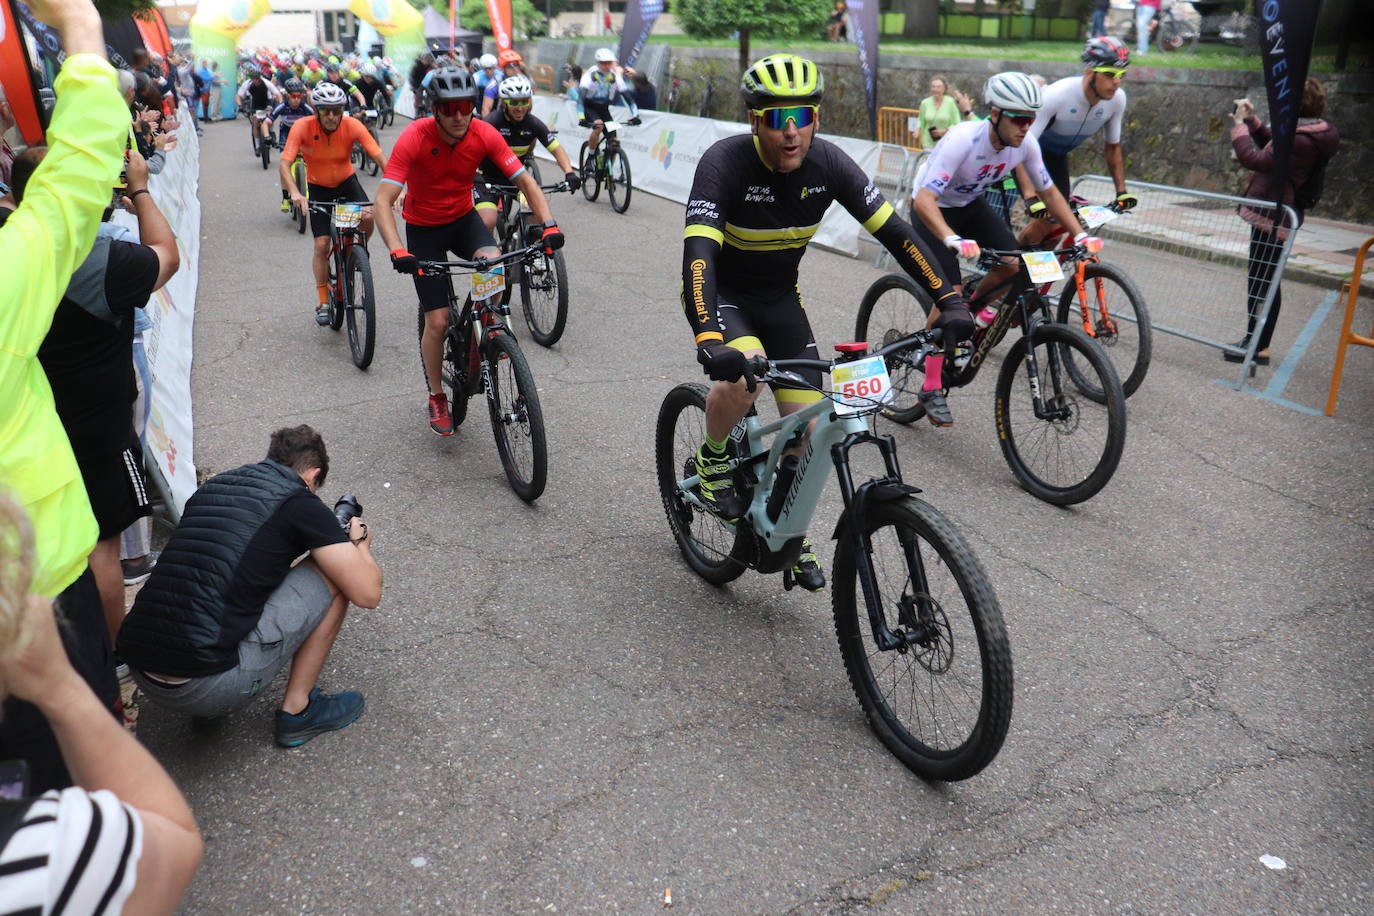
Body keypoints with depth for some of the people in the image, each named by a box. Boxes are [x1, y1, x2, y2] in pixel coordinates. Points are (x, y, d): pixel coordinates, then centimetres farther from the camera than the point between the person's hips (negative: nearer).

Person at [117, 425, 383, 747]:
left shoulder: (211, 485, 17)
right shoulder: (301, 503, -3)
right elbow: (367, 594, -3)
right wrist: (359, 542, 18)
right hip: (207, 688, -7)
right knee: (333, 573, 7)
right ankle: (297, 710, 13)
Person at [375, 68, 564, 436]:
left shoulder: (484, 134, -19)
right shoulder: (414, 138, -26)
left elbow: (525, 181, -17)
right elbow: (383, 201, -32)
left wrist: (549, 224, -33)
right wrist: (397, 251, -47)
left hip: (464, 218, 2)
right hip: (424, 227, -2)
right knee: (438, 321, -7)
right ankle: (437, 397, 16)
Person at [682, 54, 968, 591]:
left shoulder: (827, 163, -15)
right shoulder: (724, 163, -27)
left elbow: (893, 231, -13)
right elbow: (699, 253, -39)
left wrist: (949, 300, -22)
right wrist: (708, 338, -54)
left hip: (779, 296, 4)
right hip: (720, 292, -4)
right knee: (742, 373, -36)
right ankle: (712, 460, -3)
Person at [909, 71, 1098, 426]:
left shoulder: (1025, 143, -17)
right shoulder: (962, 140, -35)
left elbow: (1048, 191, -3)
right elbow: (924, 201, -43)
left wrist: (1080, 234, -13)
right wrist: (954, 241, -58)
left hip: (971, 204, 6)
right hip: (933, 208, -6)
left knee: (1014, 265, -15)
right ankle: (931, 390, -7)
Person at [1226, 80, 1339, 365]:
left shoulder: (1300, 141, -23)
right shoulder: (1311, 132, 9)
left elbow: (1255, 159, -25)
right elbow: (1273, 145, 24)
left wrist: (1239, 125, -13)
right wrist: (1251, 120, 12)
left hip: (1273, 217, -11)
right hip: (1273, 214, 11)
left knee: (1263, 281, -4)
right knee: (1260, 279, 17)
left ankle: (1258, 347, 3)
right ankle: (1254, 340, 25)